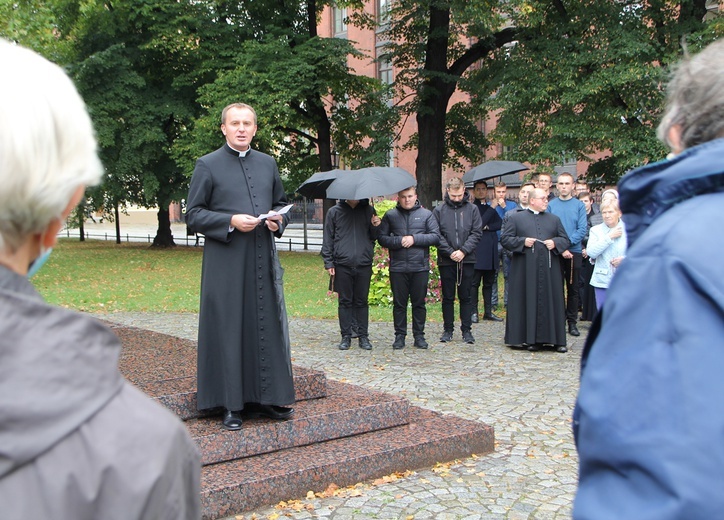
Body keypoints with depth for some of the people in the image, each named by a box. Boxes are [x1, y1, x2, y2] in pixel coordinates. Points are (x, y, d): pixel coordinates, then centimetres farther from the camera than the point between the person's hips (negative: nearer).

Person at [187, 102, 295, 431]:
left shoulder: (267, 163, 13)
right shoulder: (208, 165, 0)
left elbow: (281, 202, 22)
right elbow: (193, 214, -2)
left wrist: (278, 221, 0)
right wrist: (231, 222, -16)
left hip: (263, 259, 4)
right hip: (226, 262, -4)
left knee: (268, 327, 7)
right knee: (228, 330, 0)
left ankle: (266, 397, 19)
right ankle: (231, 405, 9)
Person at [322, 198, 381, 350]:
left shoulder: (368, 210, 10)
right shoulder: (334, 211, 5)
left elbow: (374, 237, 15)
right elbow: (327, 239, 4)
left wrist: (376, 226, -7)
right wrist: (328, 262, -2)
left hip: (364, 265, 1)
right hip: (342, 265, -1)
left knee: (362, 302, 7)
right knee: (345, 302, 5)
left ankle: (363, 336, 13)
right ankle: (346, 336, 12)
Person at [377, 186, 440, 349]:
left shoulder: (426, 214, 6)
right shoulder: (390, 215, 7)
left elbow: (436, 237, -1)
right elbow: (382, 238, 2)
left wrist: (415, 238, -11)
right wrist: (399, 241, -13)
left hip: (420, 267, 0)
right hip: (397, 267, 0)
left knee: (419, 302, 7)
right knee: (399, 303, 6)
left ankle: (419, 335, 17)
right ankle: (400, 335, 15)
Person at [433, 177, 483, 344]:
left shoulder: (472, 209, 4)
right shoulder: (439, 210, 2)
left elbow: (477, 233, -1)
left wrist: (463, 251, -12)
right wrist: (450, 252, -12)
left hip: (467, 260, 0)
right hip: (446, 260, 0)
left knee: (465, 297, 6)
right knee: (448, 297, 7)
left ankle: (466, 330, 13)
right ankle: (448, 329, 16)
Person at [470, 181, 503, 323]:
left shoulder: (491, 208, 20)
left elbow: (501, 224, 7)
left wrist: (487, 227, -8)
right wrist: (491, 209, -11)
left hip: (491, 251, 6)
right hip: (477, 251, -6)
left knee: (489, 283, 9)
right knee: (475, 282, -5)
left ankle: (488, 312, 14)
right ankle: (473, 312, -1)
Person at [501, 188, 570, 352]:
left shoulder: (554, 219, 17)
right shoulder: (515, 218, 8)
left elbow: (565, 240, 15)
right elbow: (504, 238, 2)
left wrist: (555, 243, -5)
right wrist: (523, 241, -11)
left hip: (549, 270, 3)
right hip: (525, 270, -2)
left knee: (551, 302, 1)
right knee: (528, 303, -2)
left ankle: (556, 339, 6)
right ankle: (529, 339, 5)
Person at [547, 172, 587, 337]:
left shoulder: (579, 205, 4)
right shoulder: (551, 205, 3)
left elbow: (583, 229, -4)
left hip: (574, 251, 0)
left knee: (573, 289, 6)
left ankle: (572, 322, 12)